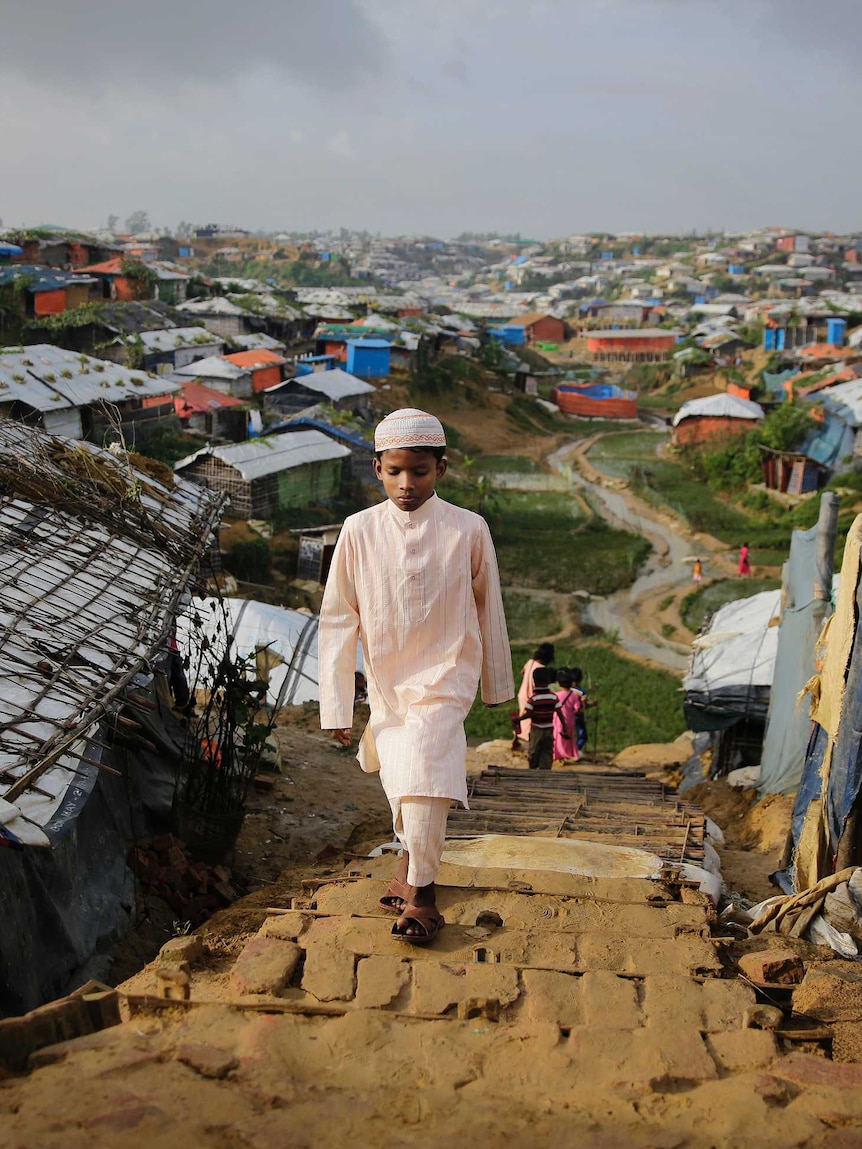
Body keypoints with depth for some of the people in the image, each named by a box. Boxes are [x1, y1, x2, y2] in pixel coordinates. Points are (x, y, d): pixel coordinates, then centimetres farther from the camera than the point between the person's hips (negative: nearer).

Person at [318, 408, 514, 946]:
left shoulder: (468, 530, -10)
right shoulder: (359, 531, -8)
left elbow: (488, 609, 3)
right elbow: (338, 619, -4)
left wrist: (498, 682, 12)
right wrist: (336, 706, -5)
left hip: (444, 678, -3)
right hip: (385, 684, 3)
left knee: (423, 777, -20)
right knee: (400, 781, 16)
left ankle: (421, 889, 0)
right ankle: (415, 860, 45)